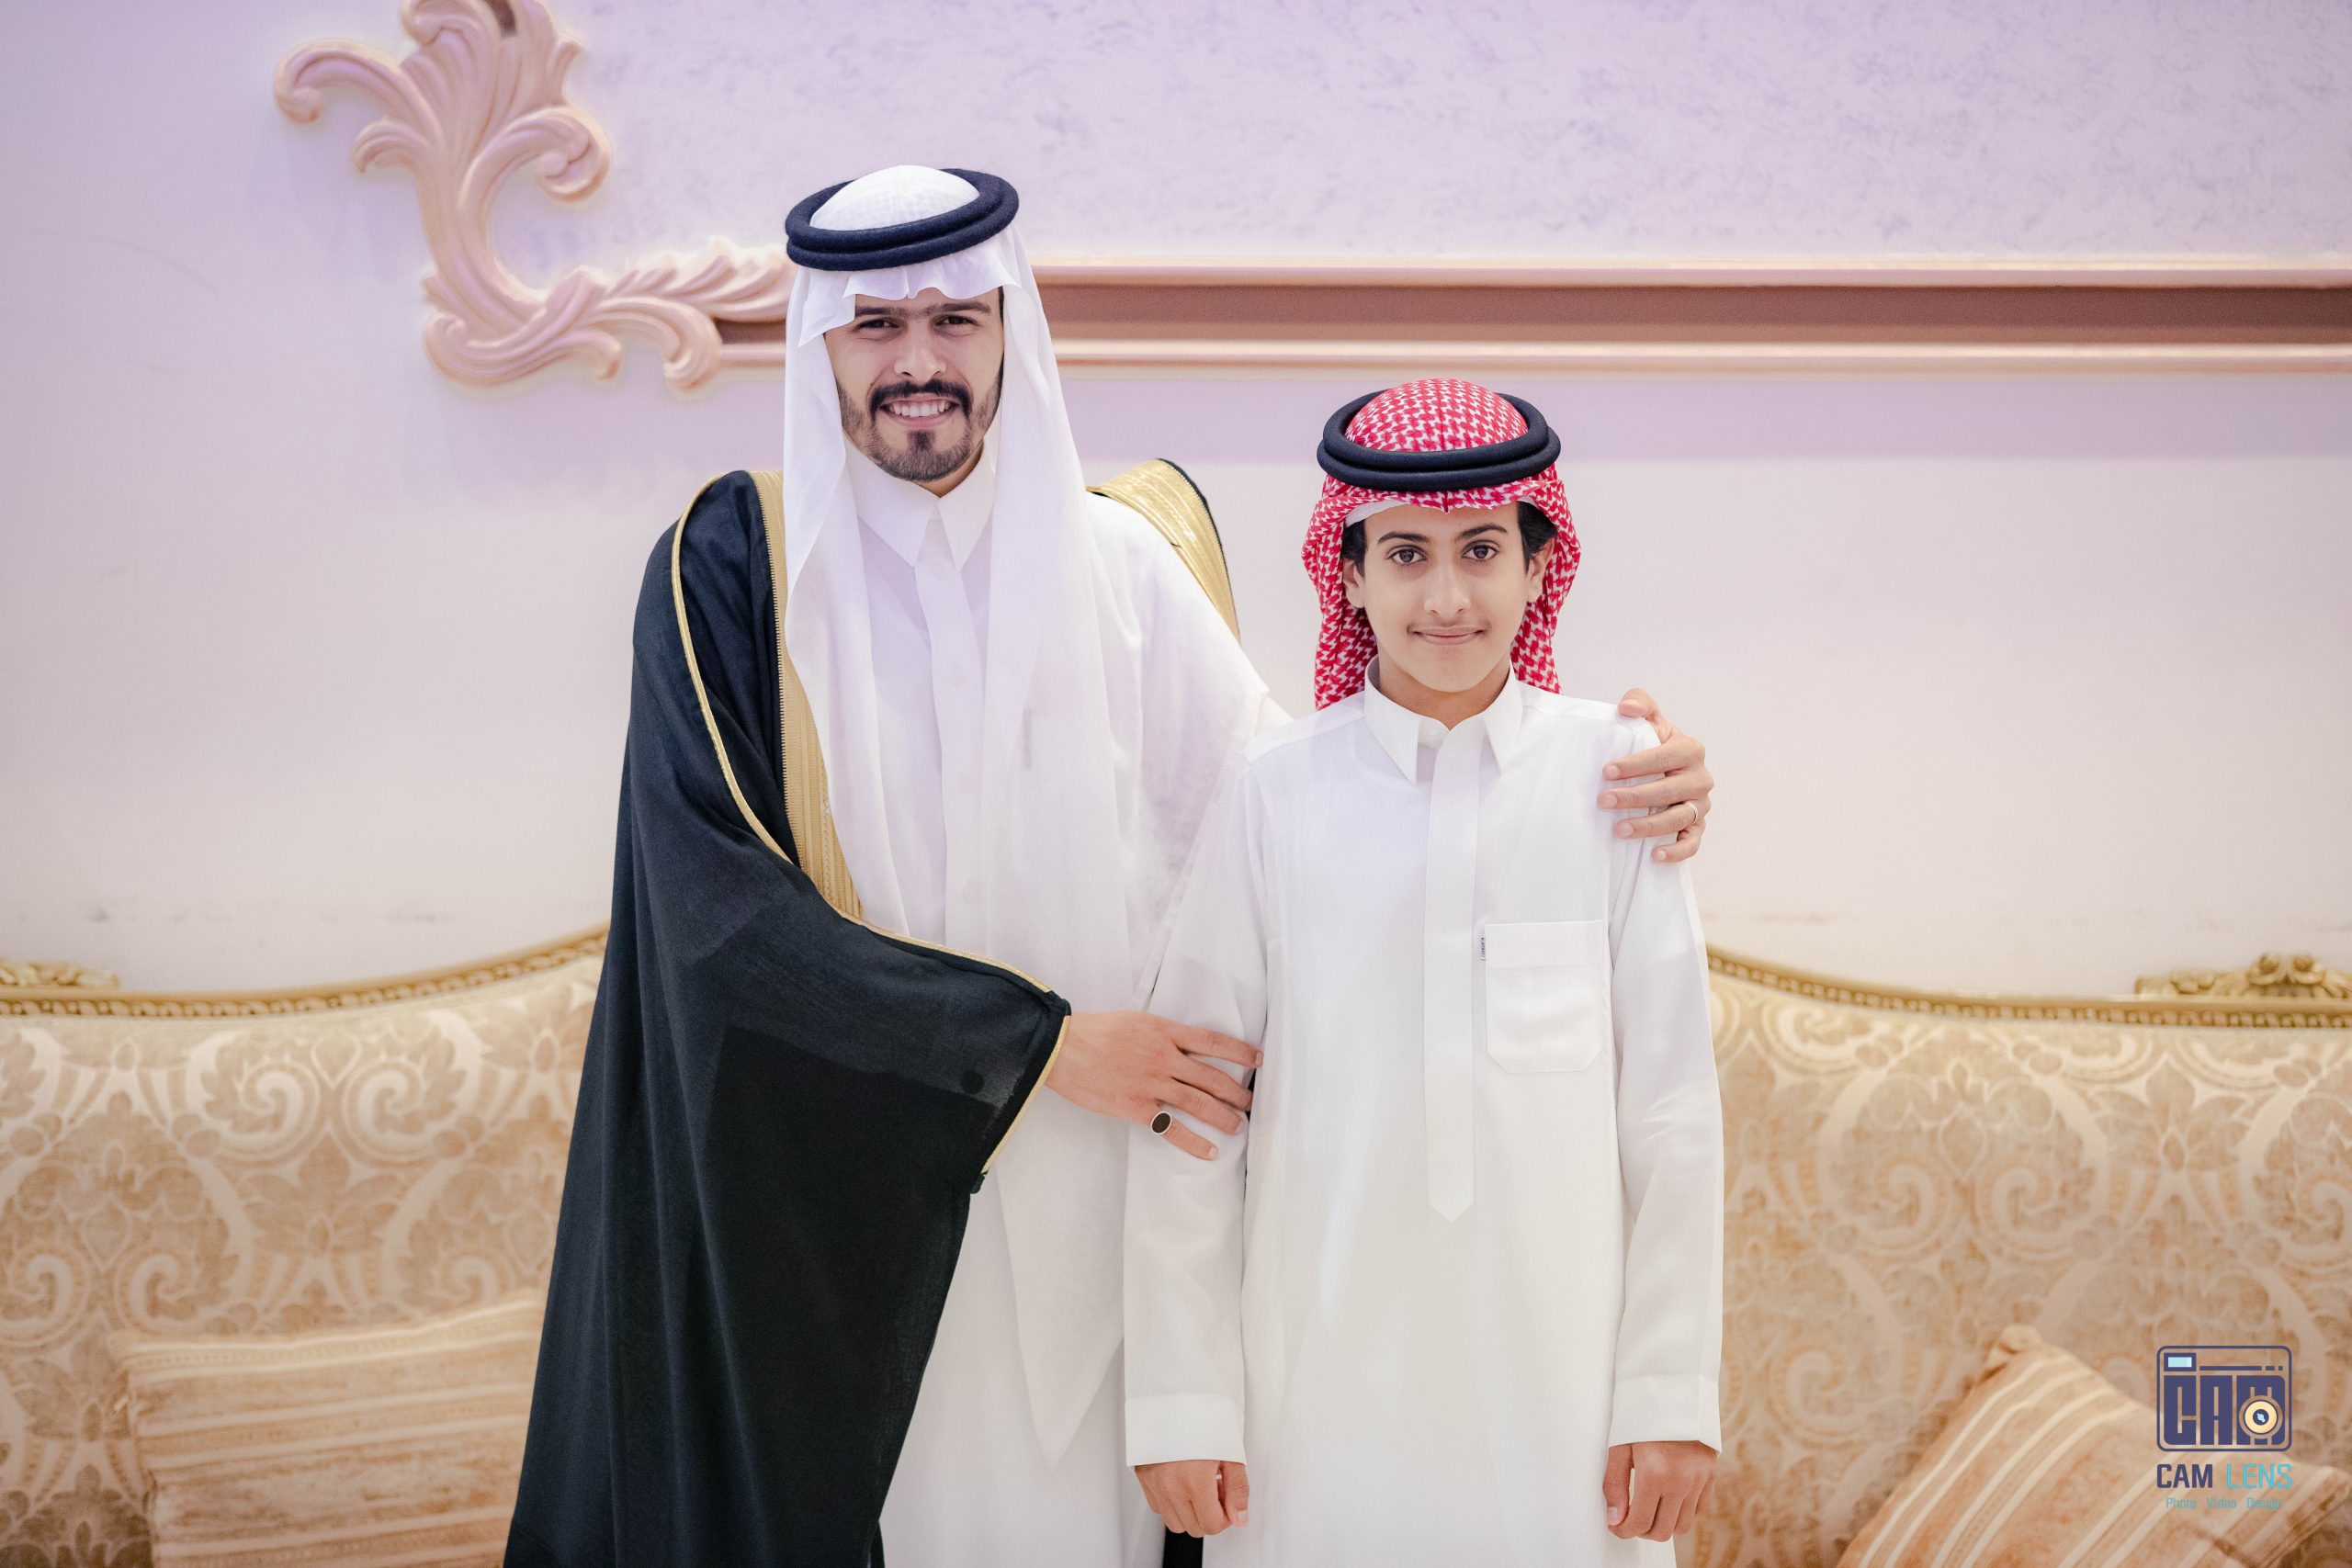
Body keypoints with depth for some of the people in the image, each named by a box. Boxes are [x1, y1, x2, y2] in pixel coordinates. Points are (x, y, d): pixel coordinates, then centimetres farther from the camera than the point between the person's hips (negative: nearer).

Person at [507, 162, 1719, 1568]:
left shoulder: (1116, 561, 2)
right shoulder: (730, 568, -6)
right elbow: (724, 908, -14)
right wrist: (1041, 1044, -15)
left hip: (1080, 1200, 2)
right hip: (819, 1209, -2)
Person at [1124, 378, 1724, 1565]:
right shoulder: (1275, 791, -4)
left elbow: (1671, 1106, 0)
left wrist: (1672, 1391, 0)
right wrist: (1180, 1400, -1)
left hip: (1555, 1371, 0)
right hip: (1319, 1370, 0)